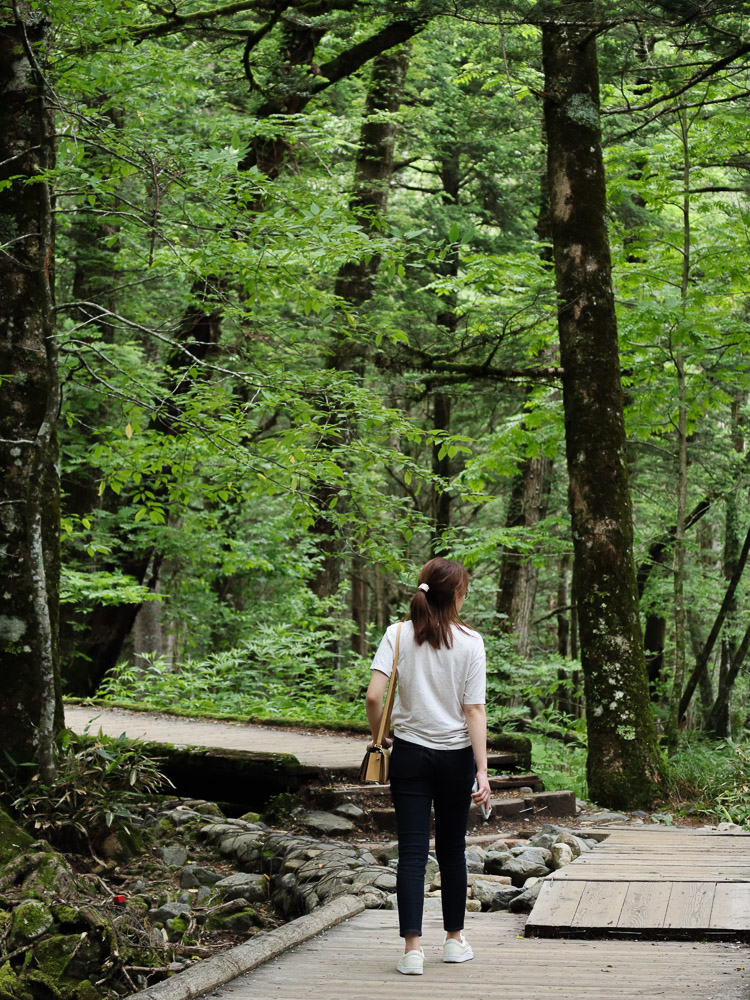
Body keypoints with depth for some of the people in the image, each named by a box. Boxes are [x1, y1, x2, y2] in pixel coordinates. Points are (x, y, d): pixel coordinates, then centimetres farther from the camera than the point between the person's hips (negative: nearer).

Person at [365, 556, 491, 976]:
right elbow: (474, 710, -9)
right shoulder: (469, 642, -6)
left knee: (412, 851, 0)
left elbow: (374, 696, -13)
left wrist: (378, 740, 4)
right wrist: (483, 771, -8)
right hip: (456, 756, 0)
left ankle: (413, 948, -7)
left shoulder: (398, 635, -3)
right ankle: (455, 940, 26)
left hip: (410, 753, 0)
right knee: (452, 848, 14)